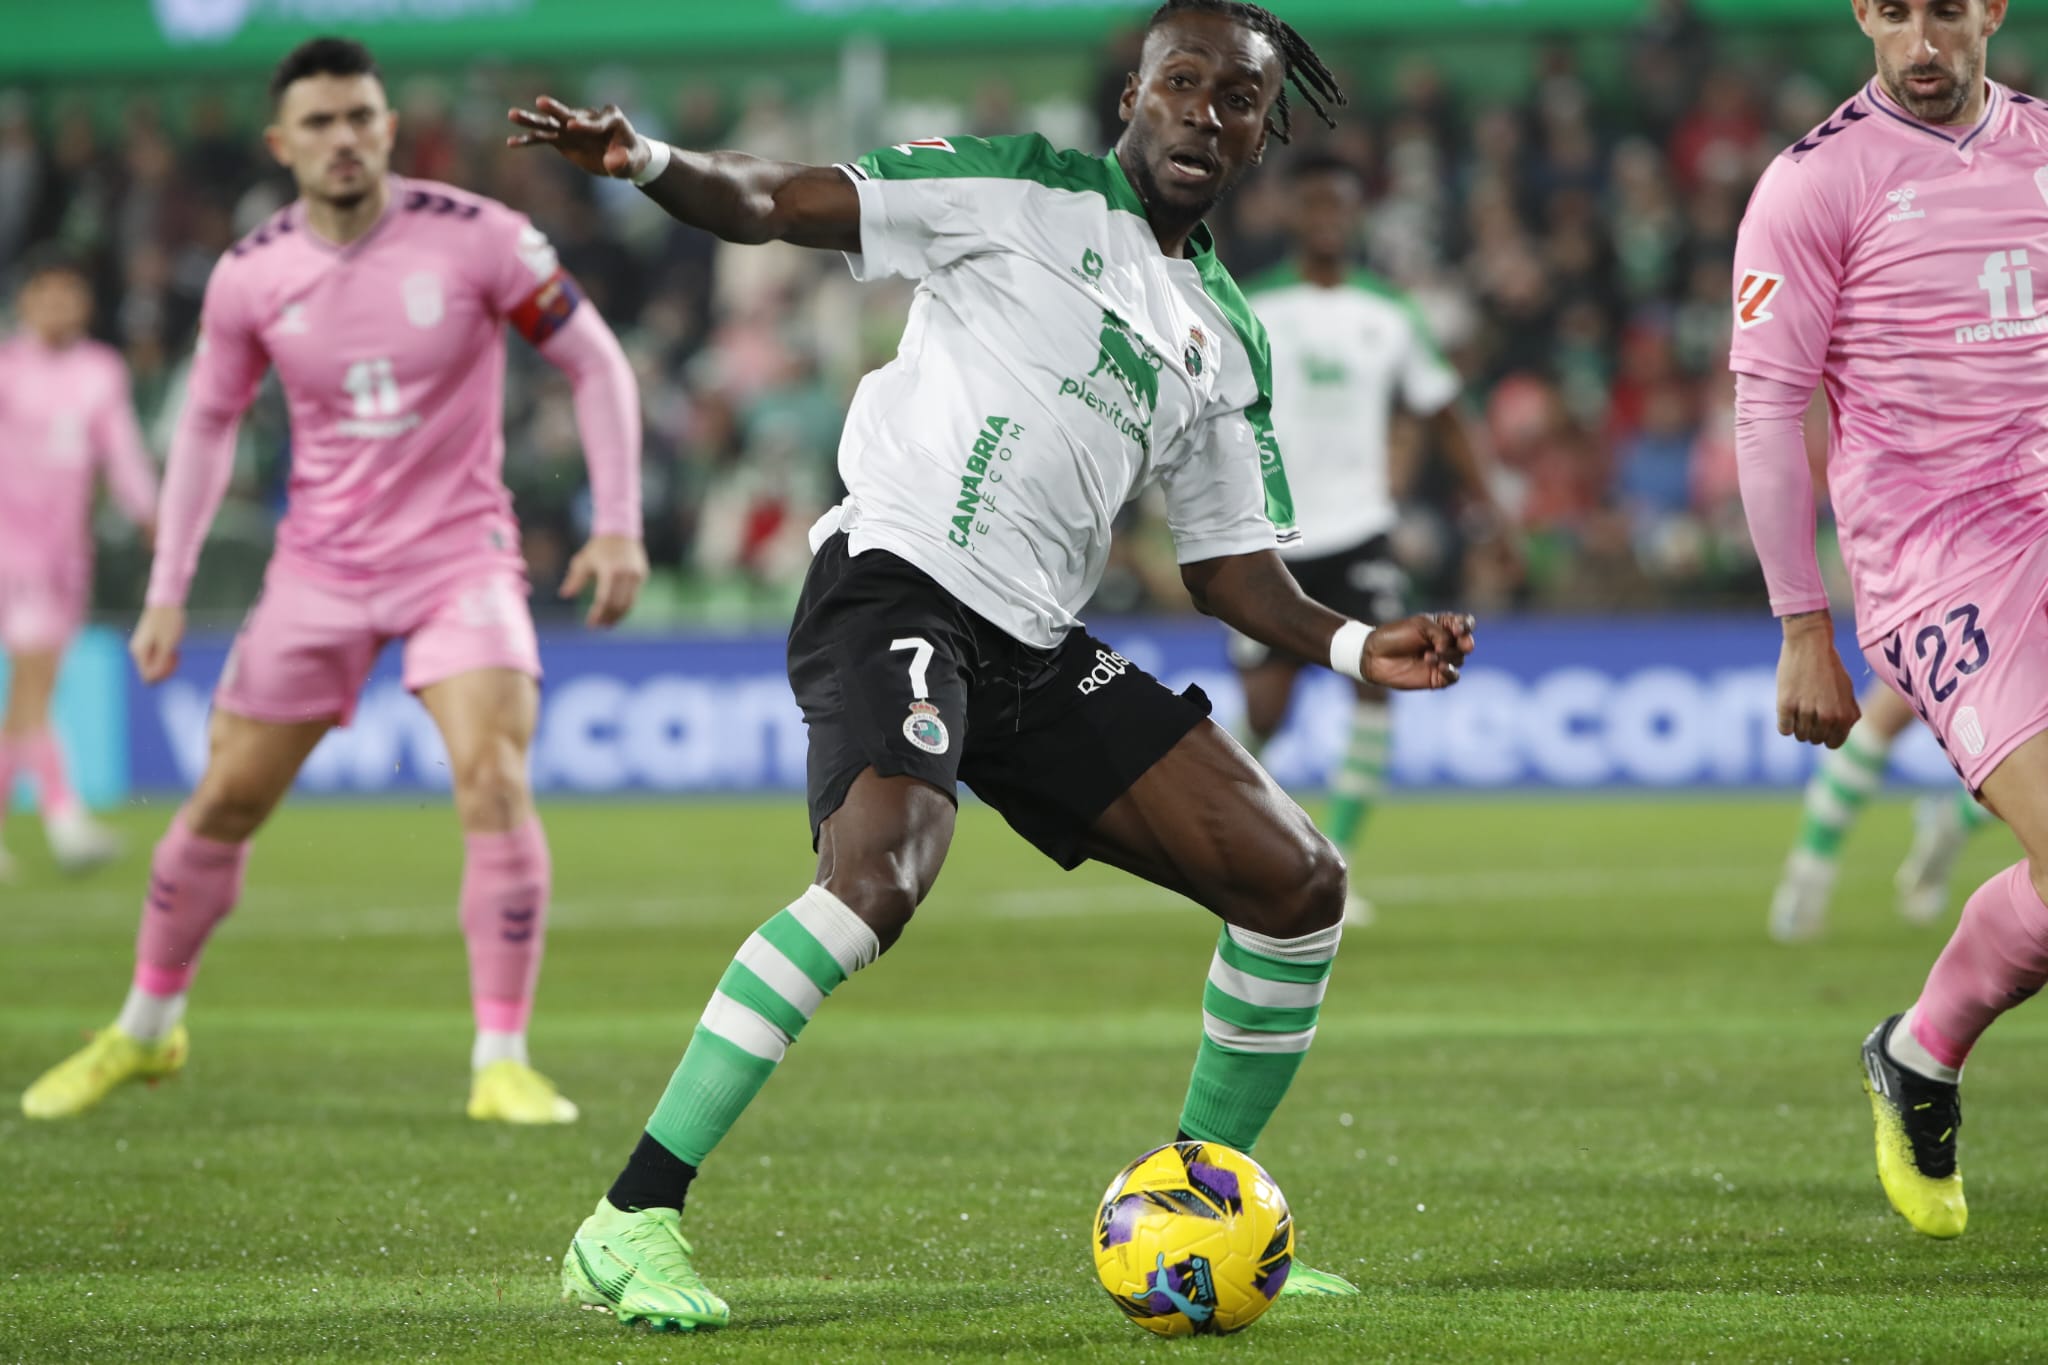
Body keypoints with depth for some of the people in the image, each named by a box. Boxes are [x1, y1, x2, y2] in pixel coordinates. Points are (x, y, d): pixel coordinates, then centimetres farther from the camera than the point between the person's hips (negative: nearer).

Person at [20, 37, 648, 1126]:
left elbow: (595, 363, -4)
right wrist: (167, 591, 6)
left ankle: (503, 1064, -15)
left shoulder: (477, 238, -12)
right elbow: (207, 423, 10)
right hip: (319, 567, 3)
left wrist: (618, 524, -11)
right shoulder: (250, 277, -4)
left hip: (460, 555, -2)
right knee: (224, 802, 6)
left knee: (493, 780, -22)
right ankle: (145, 1029, 29)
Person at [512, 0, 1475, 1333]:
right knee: (885, 867, -33)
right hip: (900, 583, -7)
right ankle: (631, 1225, -27)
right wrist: (648, 161, -25)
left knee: (1296, 882, 2)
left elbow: (1228, 564, 22)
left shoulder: (1227, 341, 19)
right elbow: (776, 204, -5)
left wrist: (1352, 645, 4)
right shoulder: (1022, 192, 1)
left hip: (1039, 644, 7)